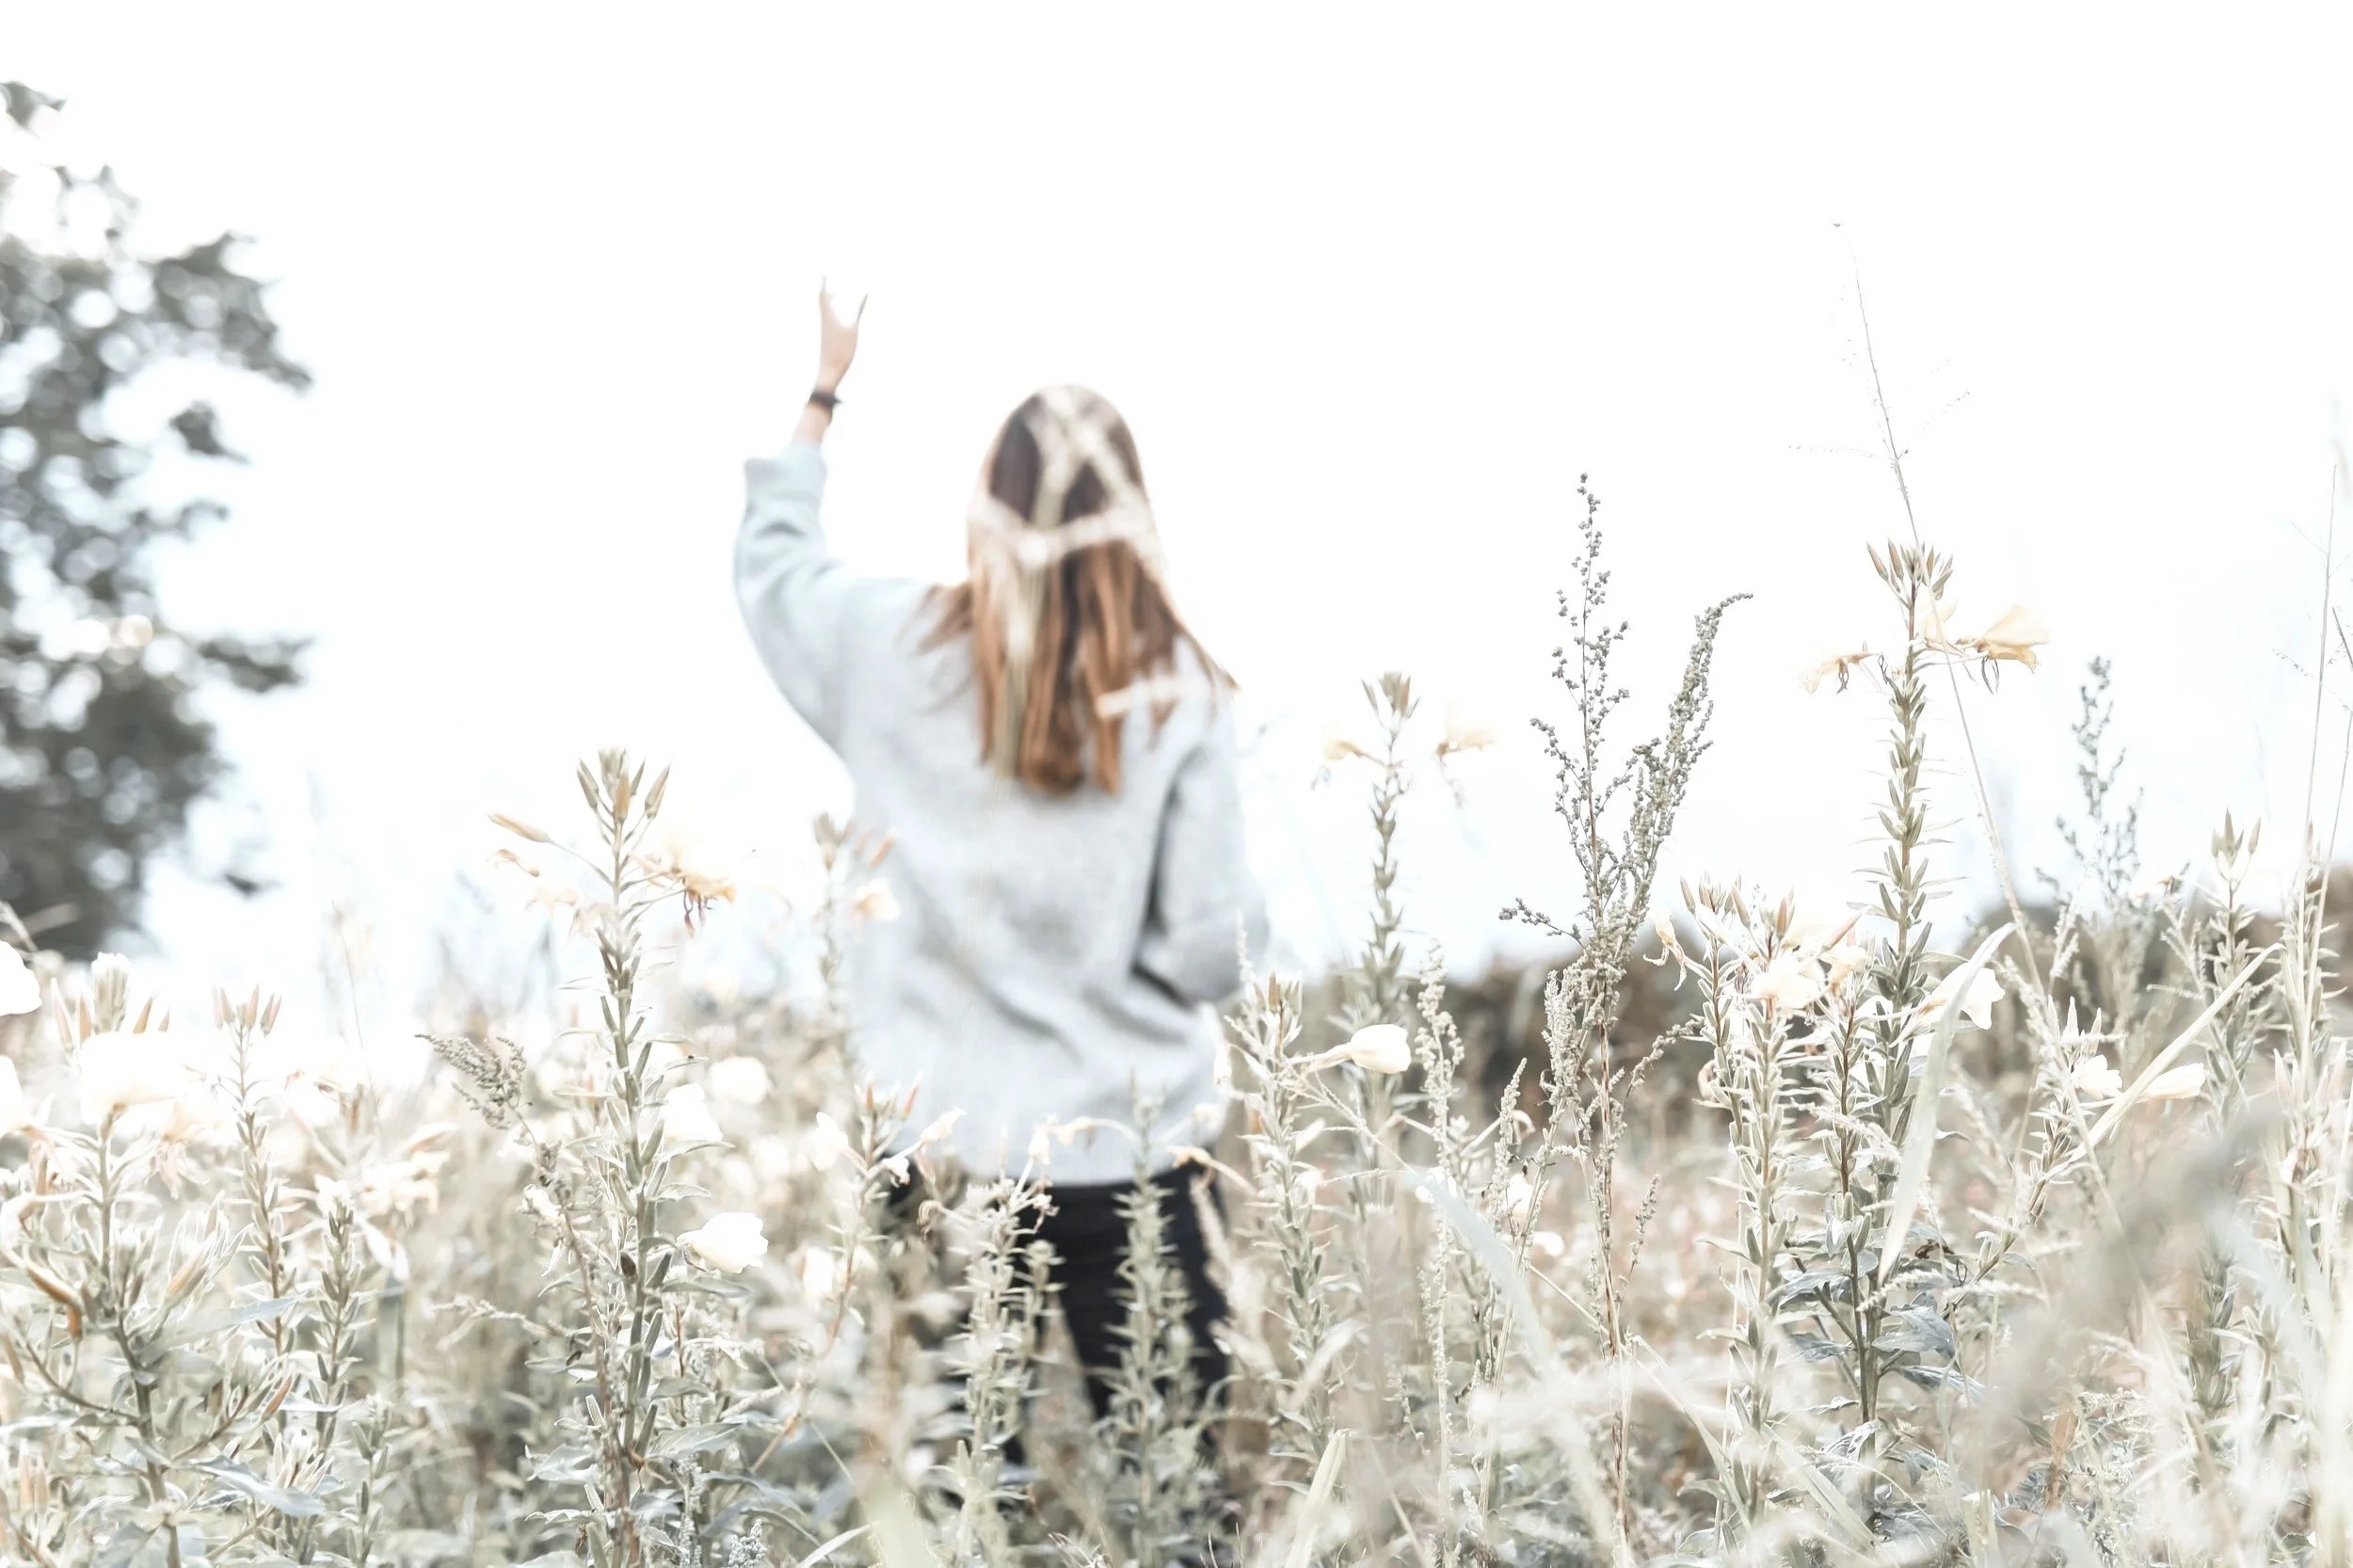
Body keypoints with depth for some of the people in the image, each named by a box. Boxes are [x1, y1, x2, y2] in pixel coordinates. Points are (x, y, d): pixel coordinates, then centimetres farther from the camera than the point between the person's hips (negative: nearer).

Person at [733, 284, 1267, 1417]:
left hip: (939, 1125, 3)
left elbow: (769, 560, 20)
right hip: (1122, 1142, -2)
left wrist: (821, 394, 31)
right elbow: (1210, 951, -9)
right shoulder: (1175, 692, -10)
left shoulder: (899, 646, -3)